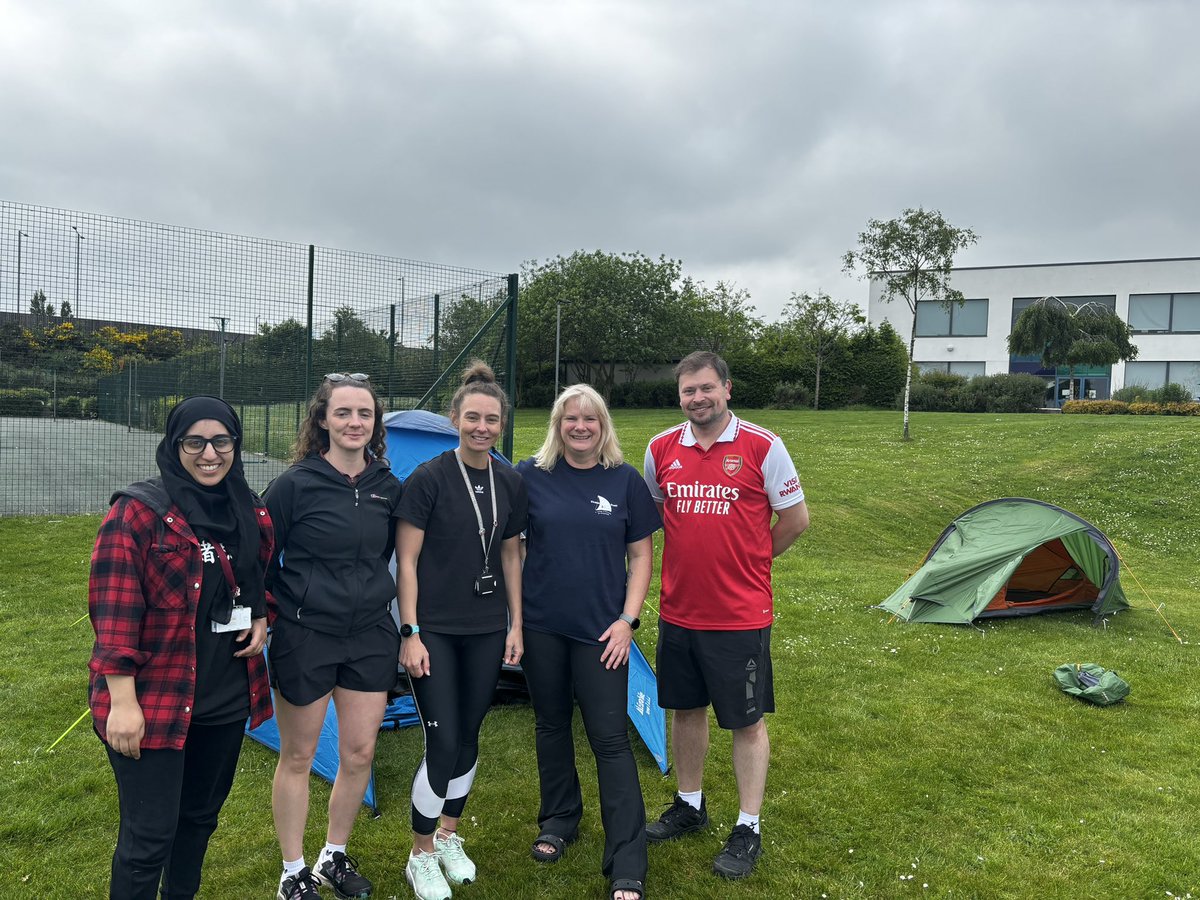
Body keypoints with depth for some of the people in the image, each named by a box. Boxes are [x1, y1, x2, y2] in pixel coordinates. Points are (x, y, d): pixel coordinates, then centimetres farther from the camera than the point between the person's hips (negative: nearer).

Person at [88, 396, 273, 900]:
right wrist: (122, 701, -20)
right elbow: (113, 608, -17)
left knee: (201, 815, 21)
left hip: (228, 697, 6)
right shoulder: (138, 512, -14)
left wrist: (261, 620, 1)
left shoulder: (252, 515, 5)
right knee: (149, 835, 1)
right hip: (153, 701, -6)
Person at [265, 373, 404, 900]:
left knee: (359, 752, 11)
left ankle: (335, 858, 34)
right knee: (298, 756, 12)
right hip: (305, 636, -4)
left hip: (371, 635, 4)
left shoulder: (387, 487, 1)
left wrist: (374, 598, 13)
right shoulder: (296, 484, -13)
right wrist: (277, 610, -6)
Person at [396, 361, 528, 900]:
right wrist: (410, 633, -12)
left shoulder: (510, 485, 2)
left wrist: (515, 625, 8)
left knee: (468, 738, 13)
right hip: (435, 630, -4)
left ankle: (448, 838, 35)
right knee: (443, 743, -5)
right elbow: (406, 561, -10)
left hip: (486, 631, 5)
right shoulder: (428, 479, -12)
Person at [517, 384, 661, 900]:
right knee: (551, 725, 16)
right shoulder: (530, 476, -2)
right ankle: (558, 822, 38)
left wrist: (627, 619, -7)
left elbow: (641, 556, 1)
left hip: (600, 630, -1)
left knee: (610, 738, -1)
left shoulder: (625, 481, -2)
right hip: (541, 626, 2)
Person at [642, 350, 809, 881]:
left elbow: (795, 518, -2)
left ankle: (748, 831, 22)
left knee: (746, 721, 7)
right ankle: (689, 806, 38)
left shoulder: (762, 447, -10)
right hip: (678, 613, 4)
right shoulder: (661, 449, 1)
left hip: (741, 615, -4)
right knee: (685, 709, 18)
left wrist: (749, 561, 5)